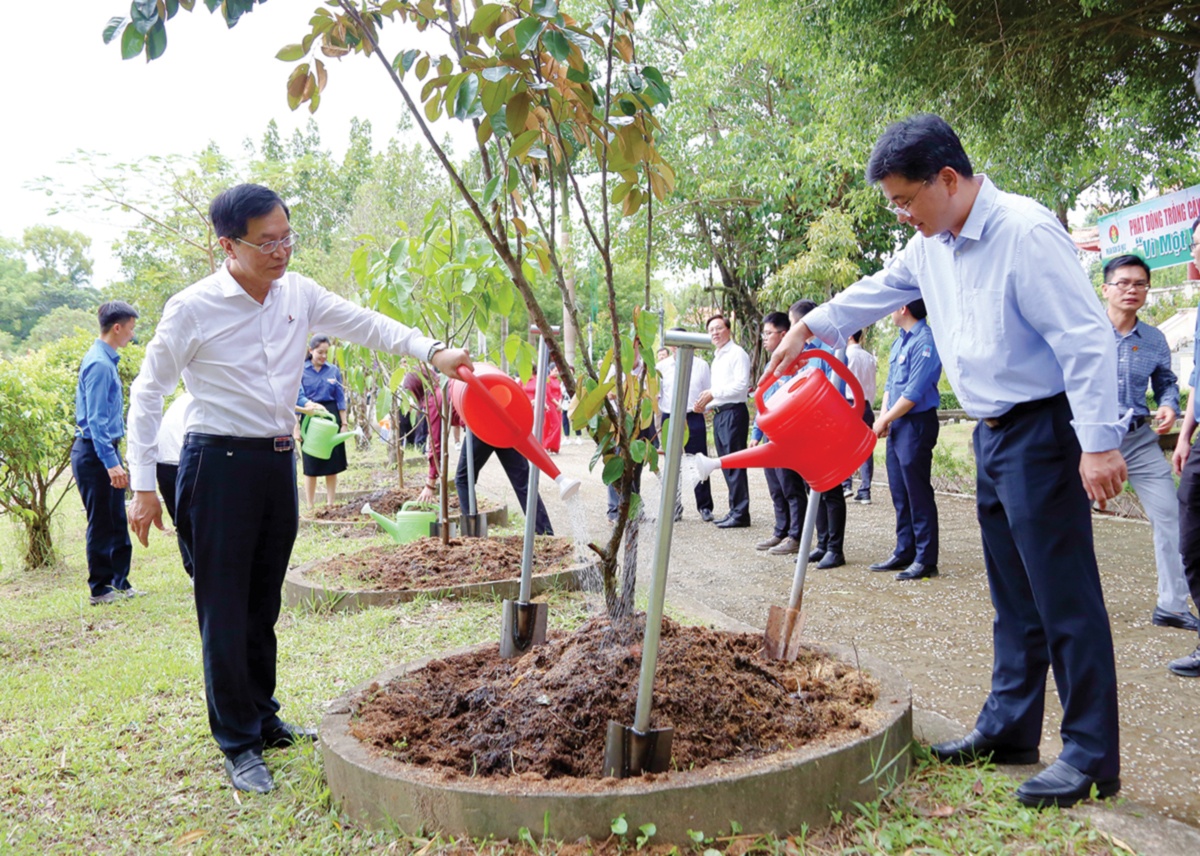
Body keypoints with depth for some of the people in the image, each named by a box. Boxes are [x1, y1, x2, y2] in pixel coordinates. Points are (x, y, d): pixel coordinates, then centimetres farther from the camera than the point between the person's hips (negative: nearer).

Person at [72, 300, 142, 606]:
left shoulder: (105, 360, 12)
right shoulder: (99, 364, -18)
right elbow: (96, 419, -22)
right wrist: (111, 462, -26)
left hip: (105, 450, 10)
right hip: (94, 453, -10)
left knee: (117, 521, 13)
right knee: (101, 523, -1)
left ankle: (120, 581, 21)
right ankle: (99, 589, 9)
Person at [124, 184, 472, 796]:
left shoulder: (298, 294, 1)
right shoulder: (193, 309, -12)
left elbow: (364, 324, 2)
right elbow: (148, 393, -6)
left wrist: (432, 352, -15)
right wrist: (142, 486, -8)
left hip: (278, 462, 6)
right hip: (219, 463, -6)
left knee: (264, 603, 16)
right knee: (225, 609, 0)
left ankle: (263, 718, 31)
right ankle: (238, 744, 12)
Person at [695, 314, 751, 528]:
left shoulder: (737, 353, -5)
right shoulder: (717, 358, 22)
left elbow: (741, 386, -16)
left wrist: (713, 393, -15)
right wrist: (705, 404, 10)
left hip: (733, 412, -9)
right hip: (719, 414, 9)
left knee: (735, 464, -9)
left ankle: (740, 513, -7)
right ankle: (734, 510, 16)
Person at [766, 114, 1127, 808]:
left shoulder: (1025, 232, -19)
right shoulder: (931, 246, 8)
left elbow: (1087, 339, -22)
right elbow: (878, 291, 27)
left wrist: (1099, 442, -24)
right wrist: (809, 328, 24)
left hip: (1042, 430, -9)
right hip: (992, 434, 9)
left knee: (1065, 594, -6)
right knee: (1014, 594, 15)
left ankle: (1092, 756, 3)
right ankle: (1010, 726, 25)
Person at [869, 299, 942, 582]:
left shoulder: (925, 341, -16)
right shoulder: (899, 341, 14)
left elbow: (913, 393, -19)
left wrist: (884, 420, -11)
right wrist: (883, 416, 3)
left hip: (917, 423, -9)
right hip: (897, 424, 9)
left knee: (918, 494, -4)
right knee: (900, 493, 13)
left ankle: (926, 559, 2)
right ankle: (904, 553, 22)